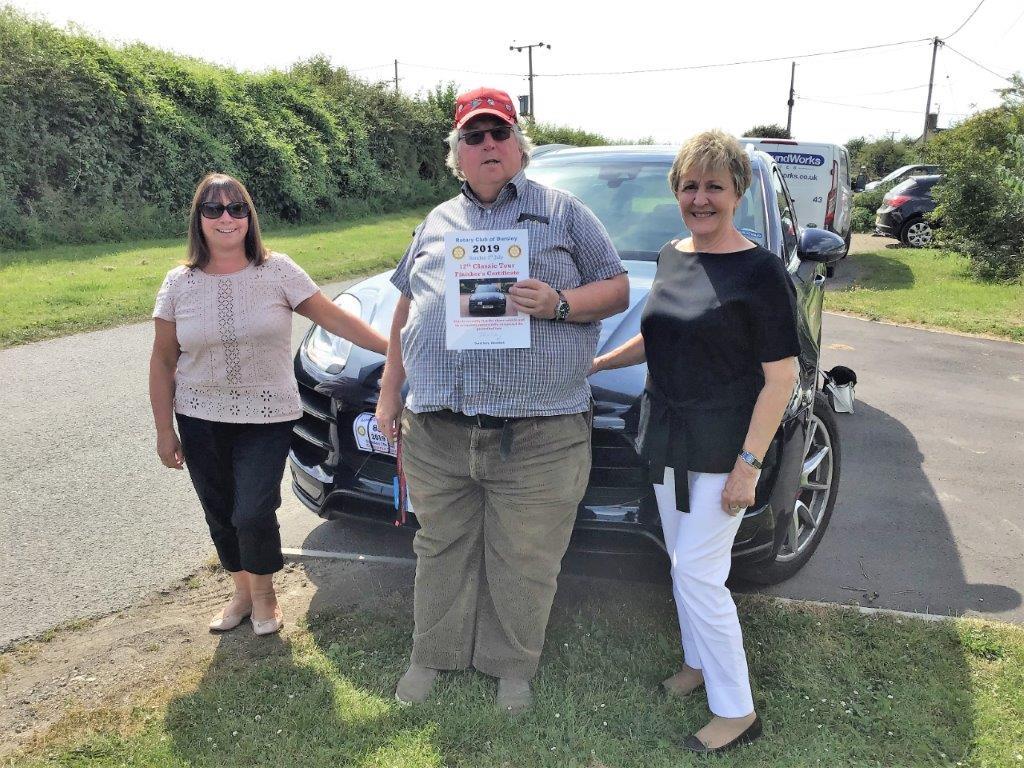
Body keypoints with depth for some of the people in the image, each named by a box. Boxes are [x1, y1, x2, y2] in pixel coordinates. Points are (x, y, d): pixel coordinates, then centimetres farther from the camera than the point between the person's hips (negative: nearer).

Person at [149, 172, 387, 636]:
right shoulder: (179, 284, 0)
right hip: (201, 421, 3)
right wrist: (164, 430, 3)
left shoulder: (278, 271, -6)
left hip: (267, 416, -3)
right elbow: (163, 362, 4)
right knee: (220, 515, 12)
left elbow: (333, 318, -6)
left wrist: (392, 347, -12)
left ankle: (263, 594, 21)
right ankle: (242, 590, 38)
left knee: (253, 513, -9)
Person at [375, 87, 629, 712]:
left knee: (523, 563, 7)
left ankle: (512, 665, 30)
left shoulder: (563, 212, 6)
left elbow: (618, 289, 4)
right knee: (442, 551, 15)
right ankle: (434, 654, 35)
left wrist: (557, 303, -15)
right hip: (436, 432, 4)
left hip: (538, 436, -3)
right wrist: (389, 393, 19)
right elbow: (406, 310, 24)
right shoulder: (436, 224, 18)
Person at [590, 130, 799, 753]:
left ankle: (737, 712, 14)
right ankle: (699, 663, 38)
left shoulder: (760, 271, -13)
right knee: (683, 566, 17)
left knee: (698, 574, -4)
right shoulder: (671, 257, 7)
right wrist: (596, 363, 17)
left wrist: (749, 464, -19)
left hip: (722, 448, -6)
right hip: (668, 441, 7)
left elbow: (781, 377, -14)